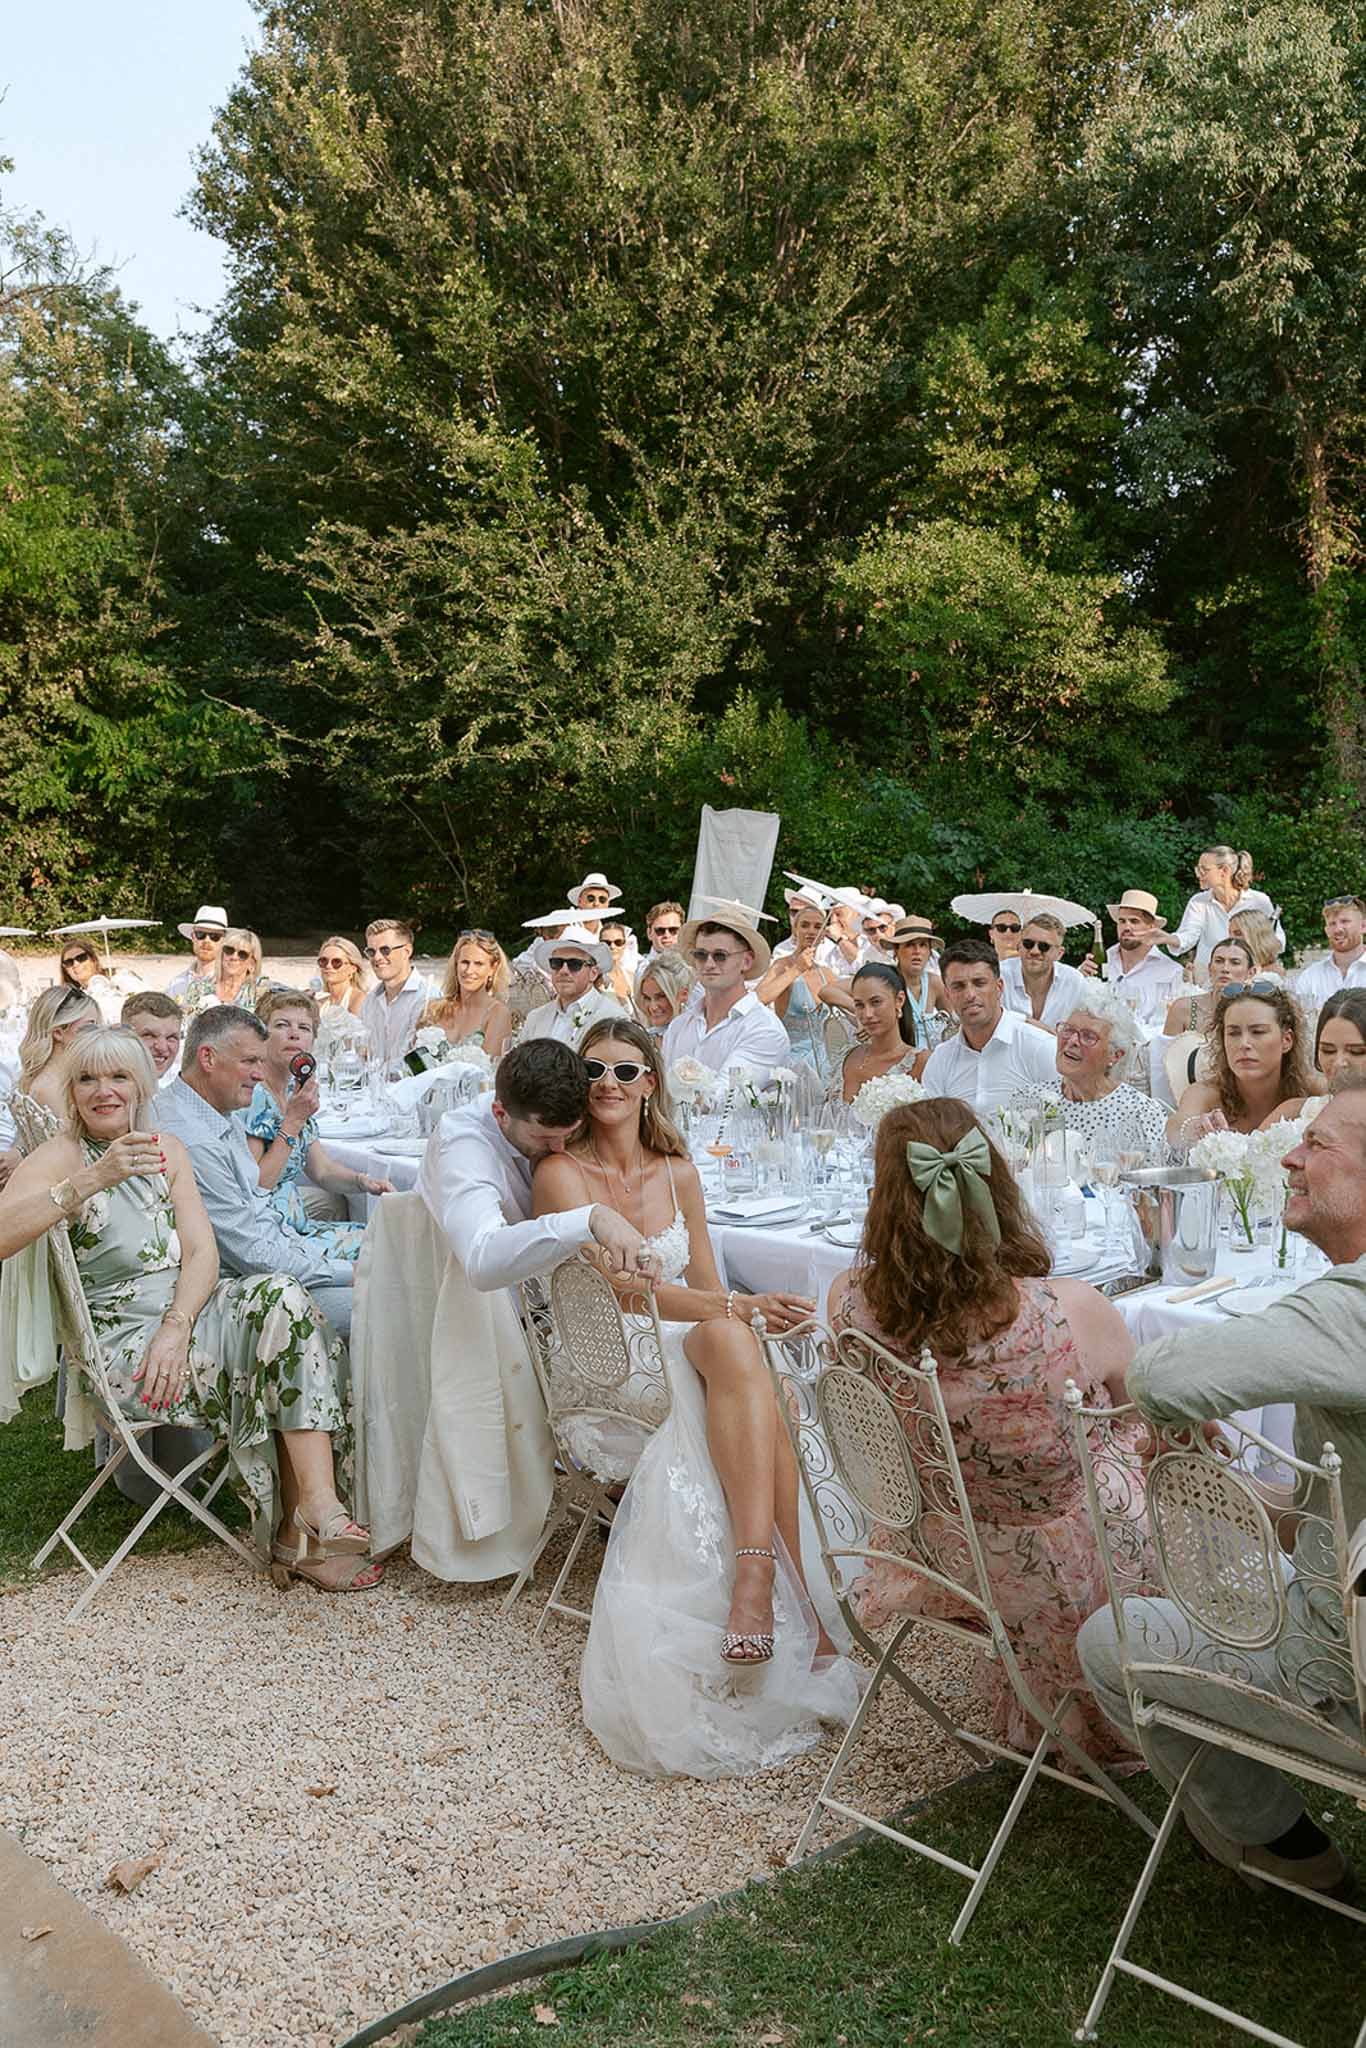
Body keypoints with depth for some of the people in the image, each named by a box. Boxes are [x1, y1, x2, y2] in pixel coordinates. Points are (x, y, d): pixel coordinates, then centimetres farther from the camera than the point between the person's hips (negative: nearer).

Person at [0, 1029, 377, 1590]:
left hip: (185, 1309, 5)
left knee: (282, 1298, -24)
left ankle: (316, 1507, -26)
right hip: (120, 1340, -5)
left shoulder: (166, 1149, 11)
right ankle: (307, 1524, -18)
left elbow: (202, 1251, 2)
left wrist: (176, 1326, -16)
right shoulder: (61, 1155, -3)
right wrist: (93, 1178, -31)